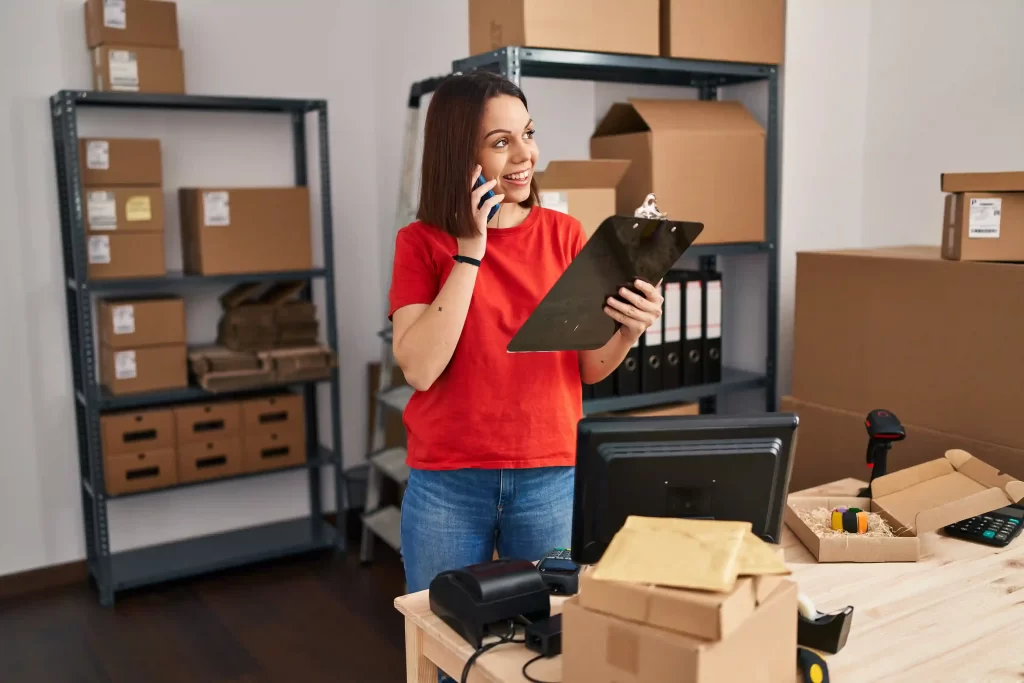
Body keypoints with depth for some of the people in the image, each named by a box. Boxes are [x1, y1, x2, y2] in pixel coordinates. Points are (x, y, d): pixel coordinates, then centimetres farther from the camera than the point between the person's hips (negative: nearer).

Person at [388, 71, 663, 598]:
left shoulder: (564, 234, 1)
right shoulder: (420, 243, -4)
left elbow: (590, 369, 3)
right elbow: (419, 369, -17)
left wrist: (629, 330, -18)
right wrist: (469, 251, -17)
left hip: (552, 480, 2)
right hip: (446, 485, -1)